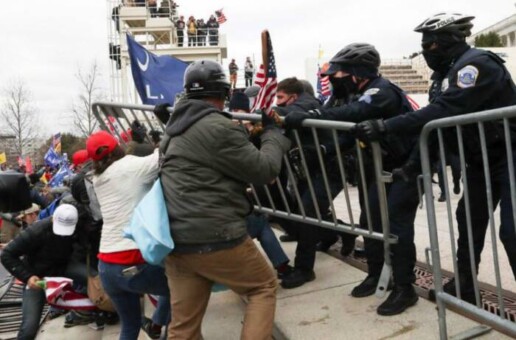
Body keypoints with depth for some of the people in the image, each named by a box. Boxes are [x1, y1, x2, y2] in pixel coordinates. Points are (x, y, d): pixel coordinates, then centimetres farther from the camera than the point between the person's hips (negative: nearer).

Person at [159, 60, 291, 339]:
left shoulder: (176, 129, 14)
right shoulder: (219, 128, -14)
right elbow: (264, 170, -8)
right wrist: (273, 132, 8)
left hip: (175, 240, 8)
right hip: (215, 238, -8)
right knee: (263, 286, 15)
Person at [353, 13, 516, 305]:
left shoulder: (477, 63, -24)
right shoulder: (446, 73, 6)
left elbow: (443, 112, -35)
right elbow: (435, 118, 6)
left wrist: (385, 127, -37)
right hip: (480, 159, 9)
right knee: (469, 219, 13)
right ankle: (464, 286, 27)